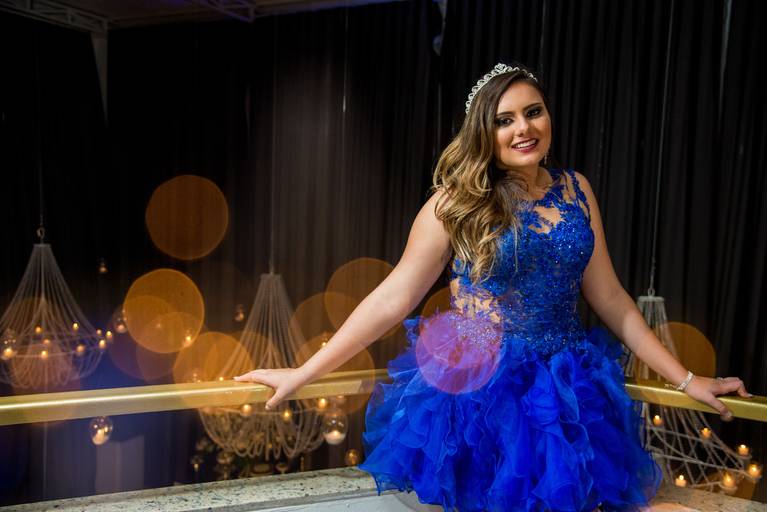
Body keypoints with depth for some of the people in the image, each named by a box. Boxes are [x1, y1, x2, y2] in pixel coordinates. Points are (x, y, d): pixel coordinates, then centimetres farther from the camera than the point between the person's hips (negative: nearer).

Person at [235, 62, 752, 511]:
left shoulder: (576, 190, 1)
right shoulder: (456, 202, -10)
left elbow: (609, 297, 6)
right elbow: (392, 299, -12)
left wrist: (685, 378, 7)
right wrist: (302, 374, -14)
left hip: (567, 385, 4)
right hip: (473, 385, -3)